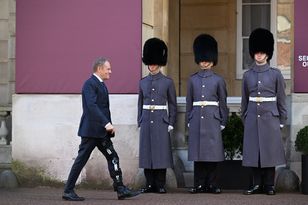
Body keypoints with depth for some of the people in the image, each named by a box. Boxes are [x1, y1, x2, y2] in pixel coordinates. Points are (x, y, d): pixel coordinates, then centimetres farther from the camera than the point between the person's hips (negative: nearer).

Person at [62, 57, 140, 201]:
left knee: (113, 158, 4)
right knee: (81, 159, -4)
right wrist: (106, 123, -30)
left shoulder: (101, 85, 16)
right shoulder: (90, 84, -14)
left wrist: (109, 126, 9)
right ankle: (68, 191, 3)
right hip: (91, 130, -9)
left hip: (101, 131, 9)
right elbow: (92, 106, -25)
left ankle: (121, 190, 5)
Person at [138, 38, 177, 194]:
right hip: (146, 120, 3)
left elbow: (172, 104, 2)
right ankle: (150, 184, 9)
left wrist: (171, 123, -4)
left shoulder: (167, 82, 1)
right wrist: (139, 122, 8)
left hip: (161, 120, -3)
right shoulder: (143, 82, 11)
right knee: (146, 151, 3)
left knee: (161, 151, -4)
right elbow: (140, 103, 14)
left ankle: (160, 185, 2)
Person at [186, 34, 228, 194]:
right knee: (197, 151, 2)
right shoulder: (192, 79, 9)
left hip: (212, 119, -1)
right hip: (197, 119, 2)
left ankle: (212, 185, 4)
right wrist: (188, 121, 6)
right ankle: (199, 185, 7)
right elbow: (189, 102, 11)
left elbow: (223, 102, 6)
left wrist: (223, 122, 1)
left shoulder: (218, 80, 5)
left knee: (213, 151, -2)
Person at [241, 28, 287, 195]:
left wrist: (282, 121, 0)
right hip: (252, 117, 2)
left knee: (270, 150, 0)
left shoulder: (275, 74, 1)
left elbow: (281, 99, 3)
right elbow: (244, 100, 12)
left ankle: (269, 185, 7)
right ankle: (257, 184, 10)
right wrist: (244, 119, 9)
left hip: (270, 117, -2)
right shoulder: (247, 75, 7)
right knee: (253, 151, 2)